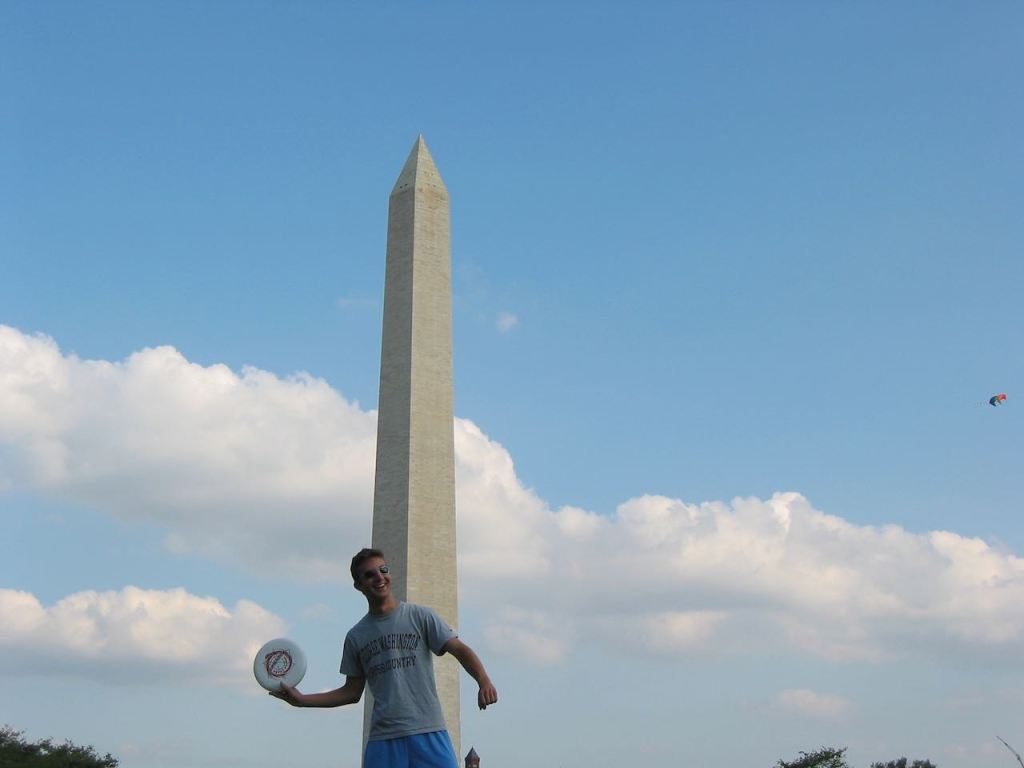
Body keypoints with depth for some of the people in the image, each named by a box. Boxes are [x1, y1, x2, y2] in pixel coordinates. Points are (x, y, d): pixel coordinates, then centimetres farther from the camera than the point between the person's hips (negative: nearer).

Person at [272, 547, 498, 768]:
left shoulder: (421, 616, 4)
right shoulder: (355, 637, 14)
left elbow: (460, 650, -4)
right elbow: (352, 692, 19)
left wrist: (484, 682, -22)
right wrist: (301, 699, 11)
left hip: (428, 733, -3)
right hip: (382, 738, 3)